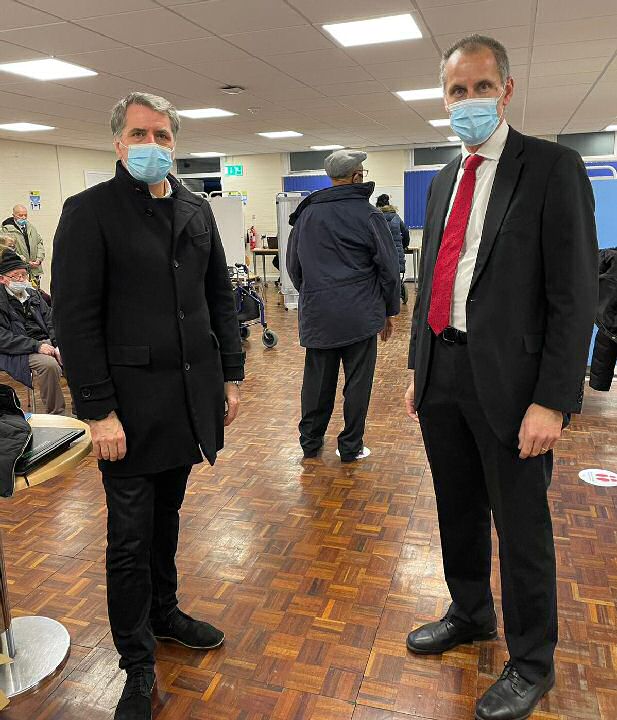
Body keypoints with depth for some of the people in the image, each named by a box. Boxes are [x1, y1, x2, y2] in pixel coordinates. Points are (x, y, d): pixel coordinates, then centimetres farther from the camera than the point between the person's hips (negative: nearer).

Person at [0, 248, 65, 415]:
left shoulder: (33, 293, 18)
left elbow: (50, 322, 15)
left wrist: (57, 345, -3)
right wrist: (36, 346, -21)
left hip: (47, 343, 6)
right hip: (18, 352, -6)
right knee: (49, 364, -35)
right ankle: (56, 415, -24)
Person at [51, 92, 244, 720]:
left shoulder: (196, 210, 10)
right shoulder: (89, 212, -7)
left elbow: (219, 297, 13)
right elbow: (74, 318, -11)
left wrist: (231, 373, 8)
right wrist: (98, 410, -15)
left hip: (191, 396, 5)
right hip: (131, 403, -5)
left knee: (166, 515, 21)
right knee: (131, 537, 6)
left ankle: (163, 611, 42)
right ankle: (138, 665, 25)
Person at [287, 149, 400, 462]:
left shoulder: (306, 213, 7)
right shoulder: (368, 215, -6)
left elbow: (293, 264, 15)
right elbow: (388, 268, -4)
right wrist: (389, 310, 7)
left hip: (316, 315, 4)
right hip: (359, 314, -4)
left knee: (317, 379, 14)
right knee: (357, 382, 7)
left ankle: (310, 441, 25)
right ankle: (351, 446, 15)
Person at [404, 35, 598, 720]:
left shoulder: (552, 168, -6)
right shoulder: (443, 182, 14)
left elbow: (574, 294, -12)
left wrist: (552, 402, -17)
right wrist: (418, 369, 15)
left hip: (507, 382, -6)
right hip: (443, 373, 6)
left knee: (521, 528, 8)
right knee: (458, 510, 20)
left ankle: (530, 664, 30)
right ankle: (470, 614, 44)